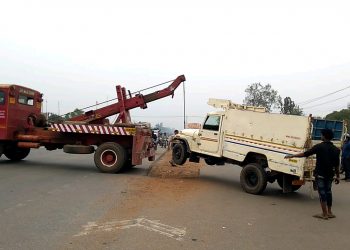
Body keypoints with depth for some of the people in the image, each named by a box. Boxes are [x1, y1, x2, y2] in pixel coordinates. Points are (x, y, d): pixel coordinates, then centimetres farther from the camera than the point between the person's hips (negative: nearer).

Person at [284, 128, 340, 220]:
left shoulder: (319, 146, -12)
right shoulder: (335, 149, 4)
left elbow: (305, 154, -12)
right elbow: (336, 165, 7)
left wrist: (292, 156, -4)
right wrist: (337, 176, 16)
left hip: (320, 174, -5)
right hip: (330, 174, 5)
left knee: (322, 192, 0)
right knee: (328, 192, 16)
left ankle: (324, 214, 3)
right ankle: (329, 212, 23)